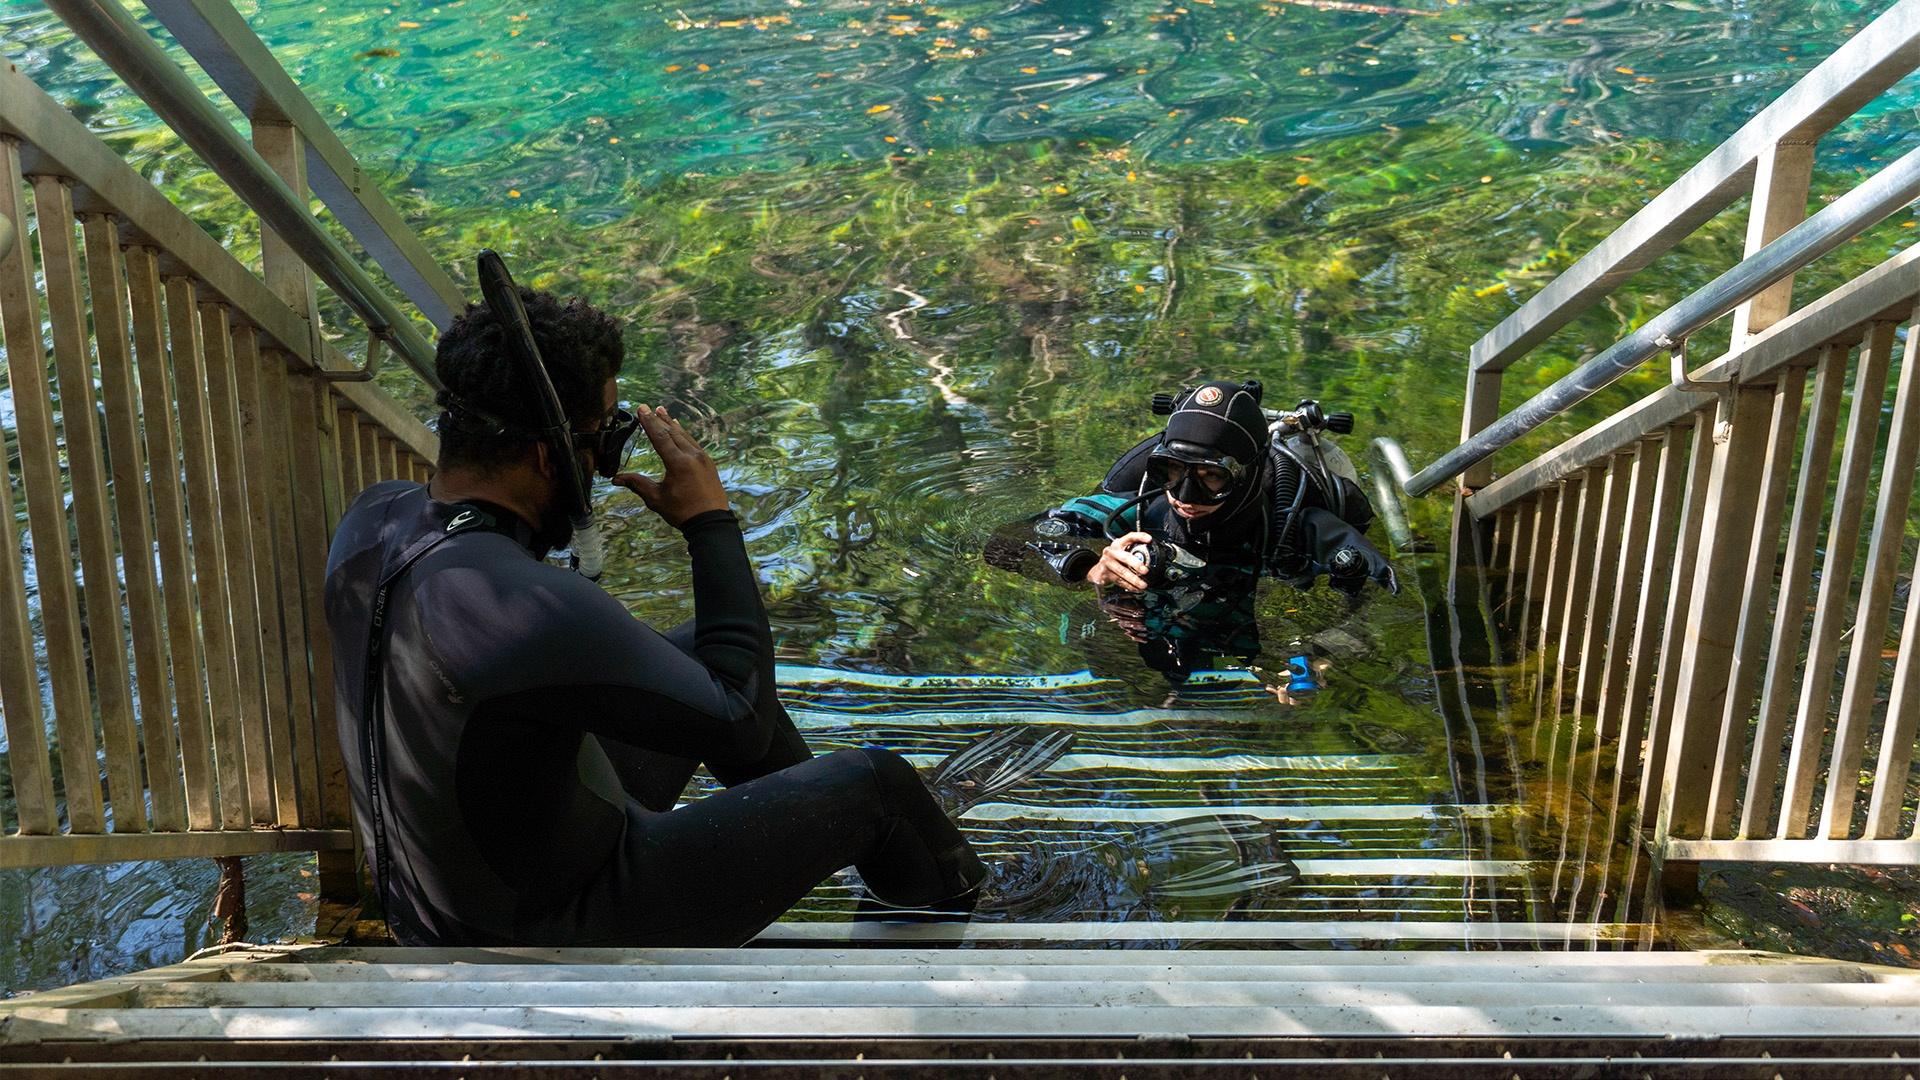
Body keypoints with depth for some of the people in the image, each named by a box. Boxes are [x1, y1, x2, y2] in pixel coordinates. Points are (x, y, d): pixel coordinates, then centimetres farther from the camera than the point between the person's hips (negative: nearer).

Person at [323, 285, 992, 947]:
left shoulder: (372, 517, -12)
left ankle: (812, 825, 45)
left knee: (708, 651, 19)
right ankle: (951, 897, 37)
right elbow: (742, 722, -26)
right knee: (874, 784, 0)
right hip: (555, 932, -8)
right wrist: (711, 522, -20)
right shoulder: (541, 613, -39)